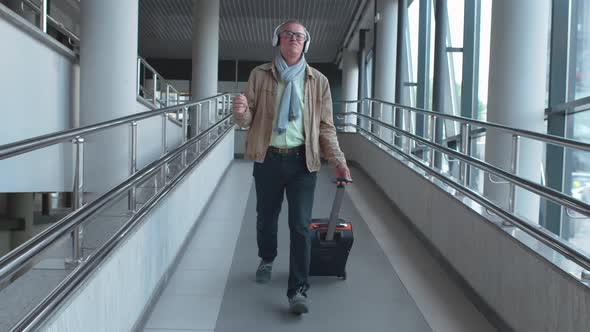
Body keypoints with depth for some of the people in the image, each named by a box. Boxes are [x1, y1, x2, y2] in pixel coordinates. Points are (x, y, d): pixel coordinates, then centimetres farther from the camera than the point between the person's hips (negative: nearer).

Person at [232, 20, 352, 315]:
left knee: (300, 226, -4)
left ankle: (298, 291, 3)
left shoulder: (318, 81, 5)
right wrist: (241, 112, -20)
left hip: (302, 161, -1)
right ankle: (267, 260, 46)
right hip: (268, 158, 1)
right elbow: (248, 120, 4)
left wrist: (338, 161, -4)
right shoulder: (260, 75, 5)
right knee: (266, 217, 16)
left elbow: (326, 126, 6)